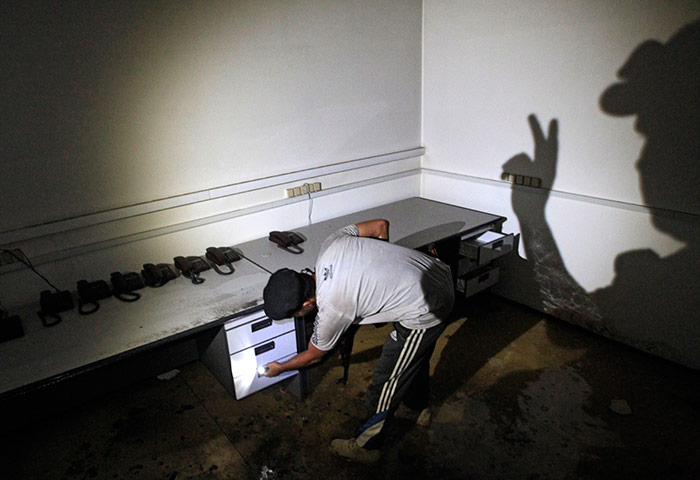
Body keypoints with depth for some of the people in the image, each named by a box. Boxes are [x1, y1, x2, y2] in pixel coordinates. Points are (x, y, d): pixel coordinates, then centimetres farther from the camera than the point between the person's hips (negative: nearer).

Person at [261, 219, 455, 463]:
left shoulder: (332, 308, -20)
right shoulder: (330, 243, -7)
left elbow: (312, 356, 1)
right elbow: (381, 224, 4)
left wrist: (280, 368, 20)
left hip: (425, 313, -9)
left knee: (386, 381, 9)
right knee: (414, 354, 32)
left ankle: (366, 446, 30)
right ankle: (418, 406, 58)